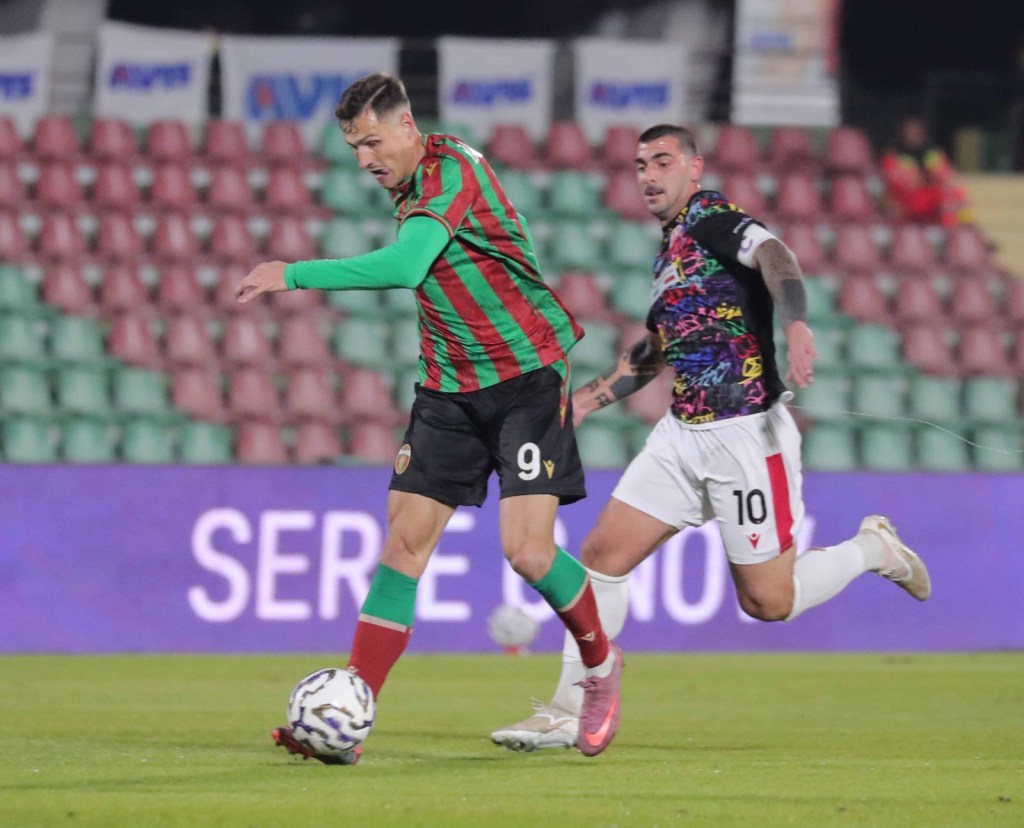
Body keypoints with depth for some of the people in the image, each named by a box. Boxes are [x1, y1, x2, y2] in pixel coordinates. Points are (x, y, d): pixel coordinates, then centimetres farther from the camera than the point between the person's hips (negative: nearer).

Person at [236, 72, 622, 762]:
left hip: (527, 374, -8)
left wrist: (292, 275, -29)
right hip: (450, 387, 8)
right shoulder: (412, 184, 9)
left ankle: (601, 662, 15)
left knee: (526, 549, -15)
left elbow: (402, 267, -33)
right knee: (405, 537, -3)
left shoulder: (452, 172, -19)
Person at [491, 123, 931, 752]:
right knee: (603, 554, 0)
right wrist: (588, 399, 26)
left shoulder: (711, 217, -9)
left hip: (747, 432, -8)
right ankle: (568, 714, 5)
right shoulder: (672, 248, 17)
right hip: (683, 435, 8)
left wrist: (796, 326, -49)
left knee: (768, 602, -4)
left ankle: (873, 549, 21)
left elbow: (774, 254, -31)